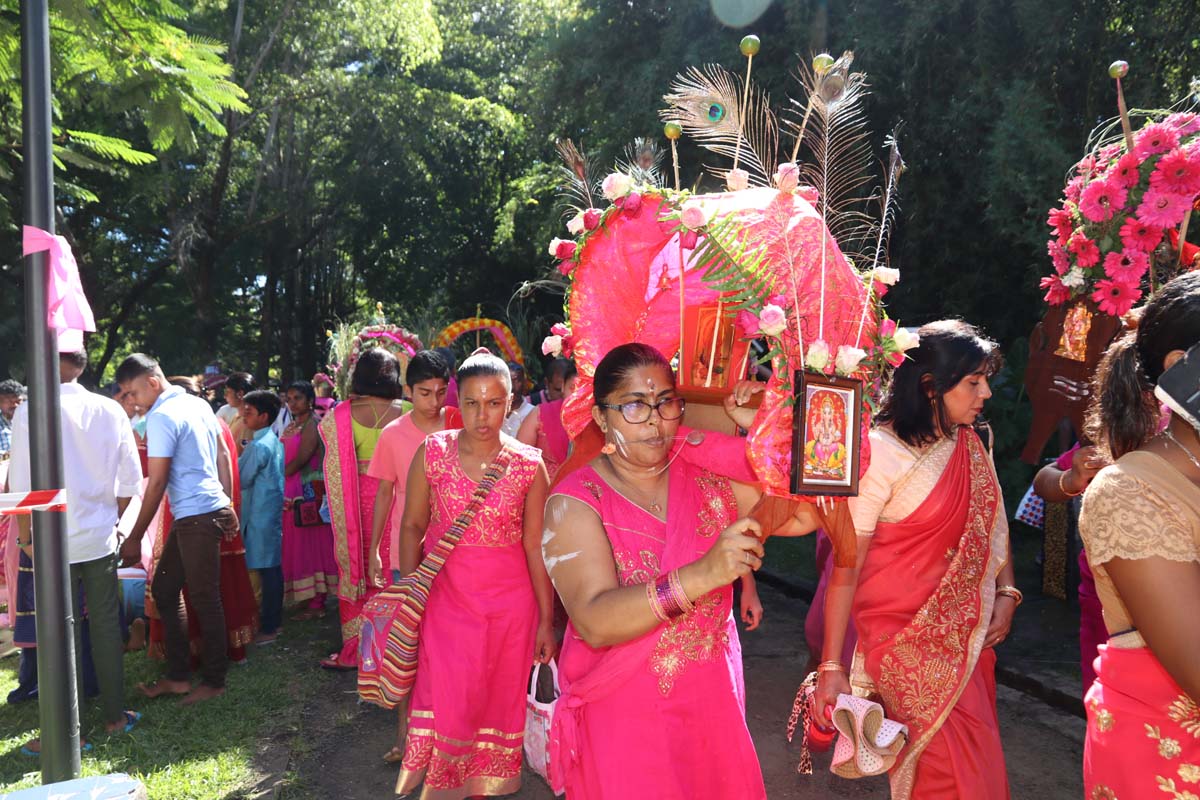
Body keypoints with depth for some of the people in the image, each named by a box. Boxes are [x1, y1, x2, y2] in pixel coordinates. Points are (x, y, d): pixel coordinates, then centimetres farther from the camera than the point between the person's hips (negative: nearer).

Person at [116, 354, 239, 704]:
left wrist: (135, 538, -8)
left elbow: (157, 483, -14)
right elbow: (224, 456, 16)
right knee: (163, 589, 15)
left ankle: (214, 681, 13)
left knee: (204, 599, 1)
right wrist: (228, 506, 20)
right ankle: (179, 675, 22)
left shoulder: (162, 417, -14)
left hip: (197, 516, -10)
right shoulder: (199, 404, 12)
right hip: (212, 508, 10)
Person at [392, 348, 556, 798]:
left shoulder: (529, 464, -6)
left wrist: (546, 620, -1)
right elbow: (412, 526, 3)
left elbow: (535, 545, -3)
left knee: (499, 697, 10)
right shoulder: (432, 452, -4)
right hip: (445, 592, 0)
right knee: (447, 699, -2)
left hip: (509, 600, 1)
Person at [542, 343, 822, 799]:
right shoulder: (575, 501, -16)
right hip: (624, 715, -3)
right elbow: (594, 623, -28)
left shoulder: (710, 474, -3)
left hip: (715, 701, 4)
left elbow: (803, 517, -5)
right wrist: (700, 576, -40)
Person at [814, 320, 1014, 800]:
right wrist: (831, 666, -16)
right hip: (906, 635, -7)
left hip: (968, 630, 7)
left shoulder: (970, 445, 3)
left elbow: (991, 525, 16)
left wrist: (1006, 593, 0)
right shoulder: (880, 455, -19)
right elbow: (845, 568, -17)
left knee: (979, 756, 15)